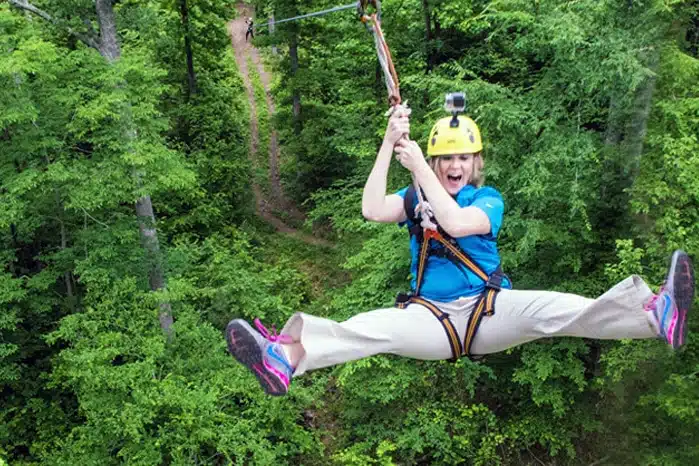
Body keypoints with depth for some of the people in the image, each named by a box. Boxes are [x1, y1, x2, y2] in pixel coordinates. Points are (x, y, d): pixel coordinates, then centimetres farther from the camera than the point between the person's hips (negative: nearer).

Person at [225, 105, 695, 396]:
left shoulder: (488, 199, 6)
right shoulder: (416, 197, 11)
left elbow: (455, 223, -18)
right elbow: (372, 210, -11)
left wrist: (419, 167, -18)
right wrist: (389, 144, -15)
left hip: (489, 309, -1)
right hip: (431, 315, 1)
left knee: (546, 309, -28)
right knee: (372, 327, -27)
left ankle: (654, 314, -48)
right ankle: (288, 356, -50)